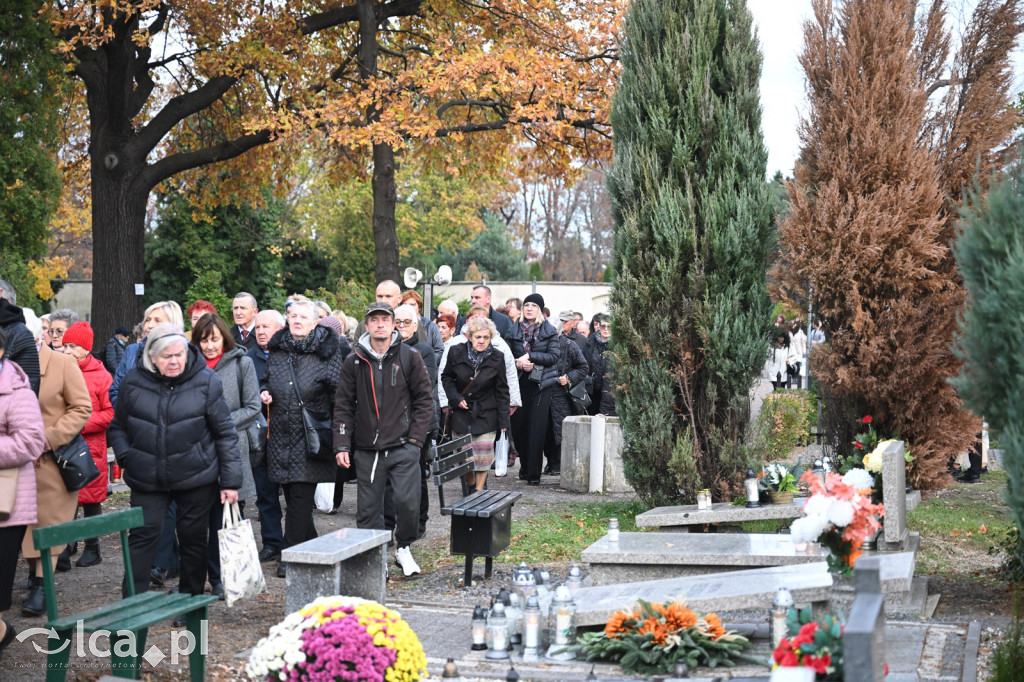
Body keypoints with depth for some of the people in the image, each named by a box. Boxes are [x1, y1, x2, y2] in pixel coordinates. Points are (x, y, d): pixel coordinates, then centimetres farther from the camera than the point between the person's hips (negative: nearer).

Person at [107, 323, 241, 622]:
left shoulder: (206, 381, -7)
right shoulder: (134, 382, -2)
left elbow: (225, 433, -3)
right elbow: (117, 427, 12)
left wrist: (231, 480, -5)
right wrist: (126, 457, -6)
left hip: (197, 478, -1)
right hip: (147, 480, 1)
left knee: (193, 539, 9)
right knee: (142, 536, -4)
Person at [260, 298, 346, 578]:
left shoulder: (326, 351, -4)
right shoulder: (276, 350, 11)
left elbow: (337, 392, -5)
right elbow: (267, 380, 27)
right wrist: (264, 392, 5)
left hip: (311, 437, -5)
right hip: (281, 434, 6)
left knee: (301, 498, -5)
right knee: (292, 495, 11)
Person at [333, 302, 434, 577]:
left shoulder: (410, 358, 1)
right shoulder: (354, 362, 6)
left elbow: (424, 399, 4)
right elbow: (343, 406, 8)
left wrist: (416, 438, -4)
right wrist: (342, 445, 0)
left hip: (403, 448, -2)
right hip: (367, 450, 2)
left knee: (407, 502, -8)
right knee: (368, 510, 5)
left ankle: (403, 548, 16)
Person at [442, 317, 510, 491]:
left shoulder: (496, 358, -5)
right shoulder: (456, 352, -5)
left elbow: (502, 391, 0)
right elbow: (446, 378, 8)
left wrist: (504, 420, -4)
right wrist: (456, 398, -7)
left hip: (485, 415, -1)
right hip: (460, 411, 1)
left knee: (483, 455, -5)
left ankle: (480, 489, 8)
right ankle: (471, 484, 28)